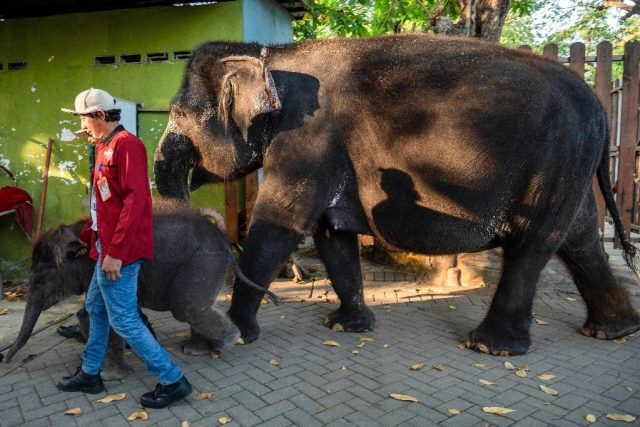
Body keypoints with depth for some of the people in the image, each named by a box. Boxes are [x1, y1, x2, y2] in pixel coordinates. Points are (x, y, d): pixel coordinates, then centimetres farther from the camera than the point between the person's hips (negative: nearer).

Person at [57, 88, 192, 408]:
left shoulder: (126, 144, -16)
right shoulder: (106, 147, 16)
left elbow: (135, 201, -24)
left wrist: (116, 252, -26)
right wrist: (89, 236, 24)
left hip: (118, 252, -10)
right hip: (107, 248, 10)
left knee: (123, 320, -5)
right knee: (95, 307, 21)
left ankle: (173, 381, 5)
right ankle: (90, 374, 38)